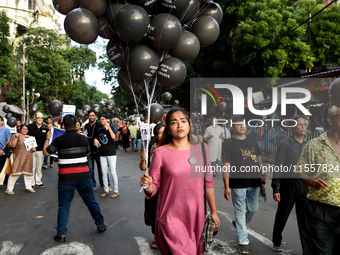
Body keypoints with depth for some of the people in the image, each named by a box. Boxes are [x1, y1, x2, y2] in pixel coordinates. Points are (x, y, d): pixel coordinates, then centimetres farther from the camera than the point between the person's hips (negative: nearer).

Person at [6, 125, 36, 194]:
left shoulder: (29, 137, 18)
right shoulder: (16, 136, -1)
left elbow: (32, 145, 27)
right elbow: (13, 145, -12)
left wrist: (33, 148, 5)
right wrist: (16, 137, -21)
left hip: (28, 158, 6)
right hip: (19, 158, -6)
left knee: (28, 172, 8)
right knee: (16, 172, -8)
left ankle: (29, 187, 19)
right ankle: (9, 189, 2)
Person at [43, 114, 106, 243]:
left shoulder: (59, 140, -8)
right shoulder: (84, 139, -1)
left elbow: (46, 152, 4)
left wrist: (47, 138, 17)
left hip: (66, 178, -2)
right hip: (83, 175, 2)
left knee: (64, 206, 10)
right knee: (91, 201, 16)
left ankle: (61, 234, 14)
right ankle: (100, 225, 29)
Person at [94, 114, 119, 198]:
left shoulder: (110, 128, -3)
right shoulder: (99, 130, 10)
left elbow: (113, 137, -22)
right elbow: (96, 138, 22)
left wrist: (108, 126, -24)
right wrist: (95, 140, -1)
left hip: (111, 153, -5)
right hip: (102, 154, 5)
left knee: (113, 172, -3)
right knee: (104, 173, 8)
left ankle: (116, 191, 5)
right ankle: (106, 191, 18)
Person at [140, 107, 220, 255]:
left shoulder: (201, 148, 0)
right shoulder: (160, 152, -8)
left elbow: (208, 183, 7)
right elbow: (154, 187, -3)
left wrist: (213, 211, 11)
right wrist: (148, 186, -25)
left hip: (196, 216, 3)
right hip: (171, 217, -3)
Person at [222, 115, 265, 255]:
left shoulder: (252, 140, 10)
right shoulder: (229, 144, -7)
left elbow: (258, 158, 20)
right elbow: (226, 166, -11)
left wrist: (262, 175, 18)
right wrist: (226, 187, -14)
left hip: (254, 182, 6)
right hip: (238, 184, -5)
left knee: (253, 209, 16)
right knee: (240, 212, 3)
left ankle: (239, 224, 43)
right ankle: (243, 241, 15)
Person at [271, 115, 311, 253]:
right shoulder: (285, 144, -7)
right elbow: (278, 167, -8)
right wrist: (275, 188, -12)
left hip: (305, 185, 3)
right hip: (289, 184, -3)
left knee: (305, 219, 5)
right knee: (282, 216, 13)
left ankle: (307, 251, 14)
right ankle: (276, 242, 35)